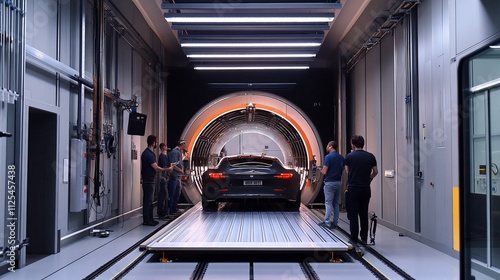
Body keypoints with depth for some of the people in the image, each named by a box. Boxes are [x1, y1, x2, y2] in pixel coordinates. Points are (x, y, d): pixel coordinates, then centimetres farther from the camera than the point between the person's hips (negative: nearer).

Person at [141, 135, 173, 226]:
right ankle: (146, 220, 2)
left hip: (148, 180, 10)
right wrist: (168, 169, -8)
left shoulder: (147, 152, 12)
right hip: (149, 180, -10)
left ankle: (149, 219, 19)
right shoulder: (149, 154, -19)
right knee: (148, 200, -4)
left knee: (148, 200, 13)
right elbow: (156, 168, -20)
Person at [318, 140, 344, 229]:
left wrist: (321, 170, 5)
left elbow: (324, 172, -15)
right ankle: (335, 222, 13)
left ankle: (327, 222, -5)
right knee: (336, 204, 11)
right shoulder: (341, 157, 9)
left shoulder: (328, 157, -13)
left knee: (328, 203, -4)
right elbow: (343, 170, 12)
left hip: (330, 183, -7)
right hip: (338, 182, 7)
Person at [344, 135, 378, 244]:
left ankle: (354, 239, 1)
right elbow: (375, 172, 8)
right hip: (366, 189, 4)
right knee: (364, 214, 14)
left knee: (353, 215, 2)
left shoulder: (349, 156, -6)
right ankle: (364, 238, 18)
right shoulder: (371, 156, 2)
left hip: (353, 189, -4)